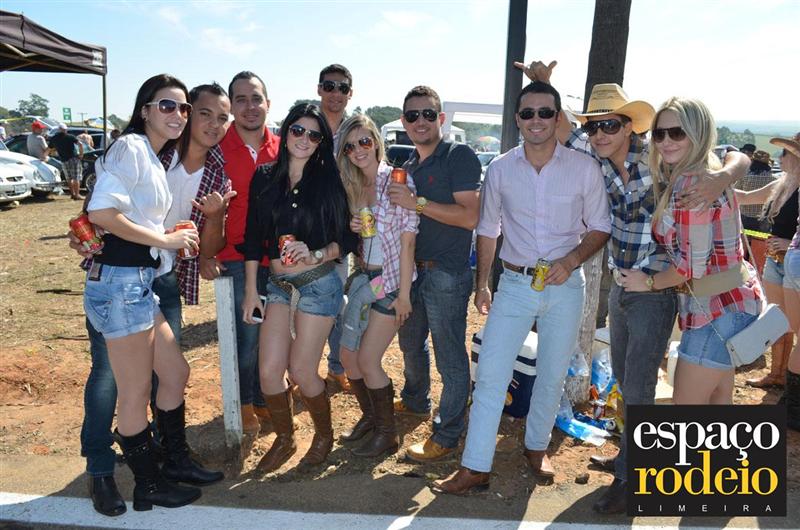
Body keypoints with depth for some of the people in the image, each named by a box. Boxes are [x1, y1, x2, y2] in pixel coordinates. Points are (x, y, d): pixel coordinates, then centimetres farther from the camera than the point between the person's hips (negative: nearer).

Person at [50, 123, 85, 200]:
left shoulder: (53, 139, 9)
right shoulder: (69, 137, -2)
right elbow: (80, 144, -12)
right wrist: (81, 154, -4)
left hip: (64, 160, 4)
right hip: (73, 158, -4)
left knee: (69, 179, 18)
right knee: (76, 178, -3)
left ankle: (72, 193, 21)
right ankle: (77, 195, -9)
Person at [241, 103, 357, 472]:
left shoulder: (328, 182, -3)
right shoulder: (265, 178, 5)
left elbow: (348, 238, -1)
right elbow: (253, 237, 7)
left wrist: (315, 255, -19)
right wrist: (250, 289, 6)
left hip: (318, 285, -3)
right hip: (278, 285, 4)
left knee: (301, 371, -2)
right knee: (268, 371, -1)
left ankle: (324, 434, 26)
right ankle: (284, 439, 26)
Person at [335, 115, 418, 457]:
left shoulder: (398, 180, -13)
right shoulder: (354, 185, 8)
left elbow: (407, 240, -15)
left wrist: (404, 293, -16)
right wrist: (351, 228, -7)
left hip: (391, 281, -7)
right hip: (363, 277, 7)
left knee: (368, 360, -4)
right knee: (348, 355, 10)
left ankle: (387, 434, 16)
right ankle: (369, 417, 34)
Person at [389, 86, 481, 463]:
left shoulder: (459, 156, -12)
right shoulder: (409, 164, 13)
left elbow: (470, 216, -22)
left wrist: (418, 202, -23)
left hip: (447, 274, -8)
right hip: (414, 269, 9)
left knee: (450, 358, 1)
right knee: (410, 343, 24)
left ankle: (447, 436, 15)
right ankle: (415, 401, 47)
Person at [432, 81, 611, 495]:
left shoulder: (584, 168, -5)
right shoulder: (500, 169, 0)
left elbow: (600, 228, 3)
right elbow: (488, 229, 9)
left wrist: (571, 260, -15)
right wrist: (481, 283, 10)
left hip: (565, 286, 0)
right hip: (515, 284, 1)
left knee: (552, 376, 12)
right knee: (489, 375, -4)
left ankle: (536, 448, 35)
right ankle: (474, 468, 6)